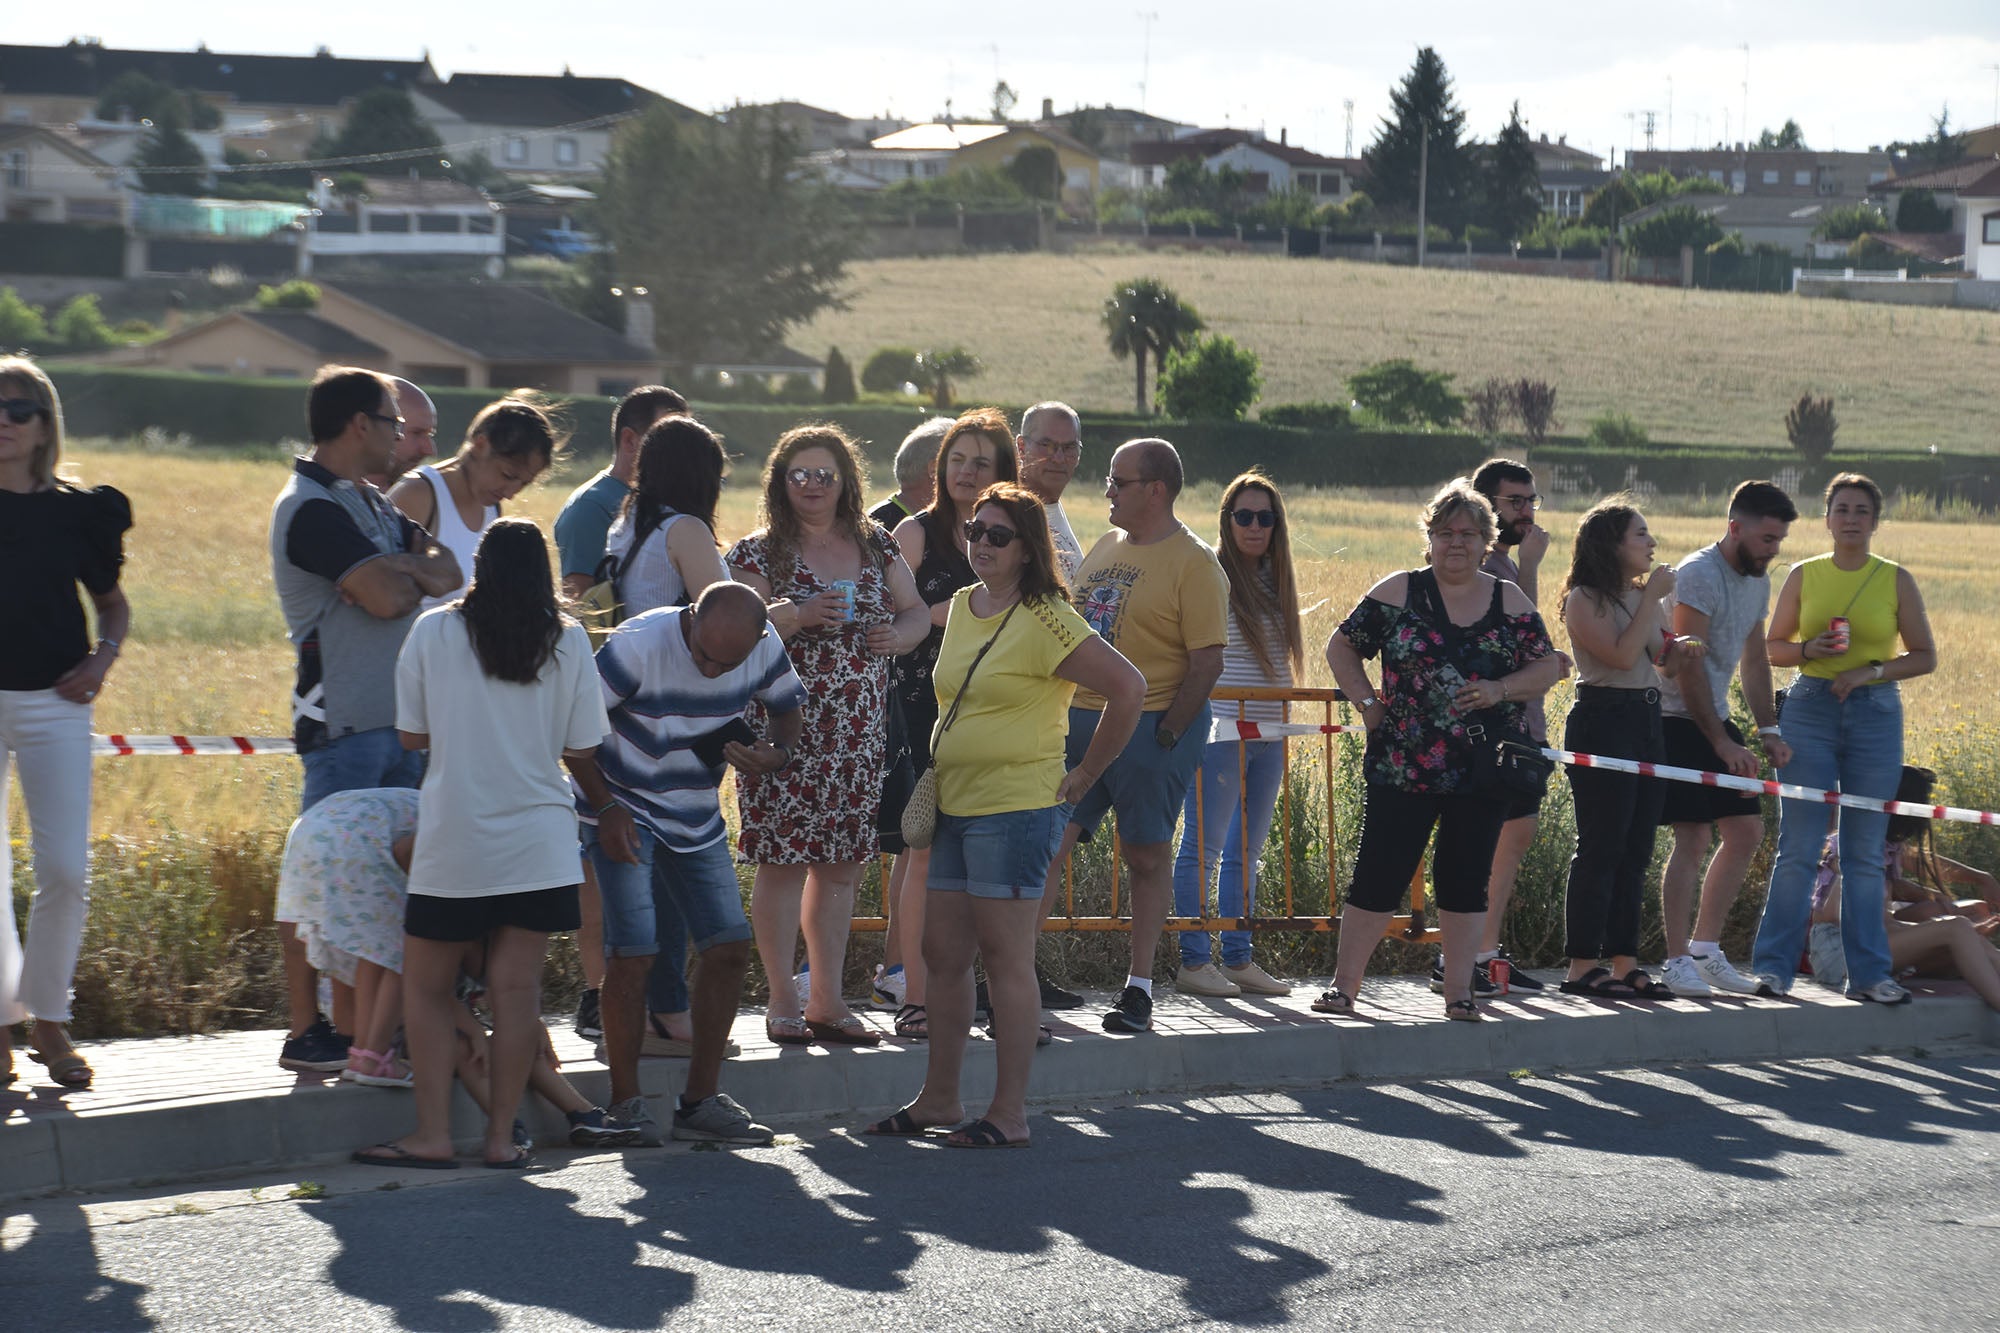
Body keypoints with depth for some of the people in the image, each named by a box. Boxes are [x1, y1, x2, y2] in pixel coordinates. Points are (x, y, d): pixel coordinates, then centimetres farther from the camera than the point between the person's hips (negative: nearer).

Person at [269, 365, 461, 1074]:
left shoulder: (369, 503, 18)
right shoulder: (310, 507, -13)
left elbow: (446, 570, 8)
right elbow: (389, 599, -22)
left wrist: (397, 572, -12)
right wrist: (407, 575, 0)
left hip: (398, 717, 9)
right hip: (342, 721, -9)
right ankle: (306, 1033, -2)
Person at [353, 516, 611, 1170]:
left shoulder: (433, 632, -3)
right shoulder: (566, 640, 0)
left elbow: (411, 735, 3)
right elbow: (581, 753, 2)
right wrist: (604, 806, 21)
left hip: (453, 841, -1)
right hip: (538, 841, 1)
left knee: (428, 987, 10)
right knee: (517, 989, 4)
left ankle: (432, 1133, 6)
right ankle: (502, 1136, 6)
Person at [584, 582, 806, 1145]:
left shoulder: (765, 648, -11)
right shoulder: (639, 644, -25)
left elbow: (786, 708, 8)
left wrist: (777, 752, -14)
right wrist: (604, 807, -20)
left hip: (697, 818, 5)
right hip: (626, 812, -5)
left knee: (730, 946, -2)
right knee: (633, 951, -15)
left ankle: (700, 1101, 9)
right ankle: (625, 1103, -3)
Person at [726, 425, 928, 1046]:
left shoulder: (876, 546, 13)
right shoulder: (759, 552, 0)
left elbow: (916, 613, 17)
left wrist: (898, 633, -5)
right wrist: (800, 615, -23)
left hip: (858, 732, 4)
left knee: (841, 865, 7)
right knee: (783, 861, -6)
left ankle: (827, 1000, 16)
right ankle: (783, 1001, 2)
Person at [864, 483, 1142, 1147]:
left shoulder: (1044, 620, -12)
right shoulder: (962, 606, 12)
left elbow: (1128, 687, -17)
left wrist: (1081, 778, -11)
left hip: (1016, 808, -8)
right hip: (955, 806, 8)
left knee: (1006, 957, -6)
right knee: (943, 954, 11)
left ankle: (1009, 1113, -1)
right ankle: (938, 1099, 21)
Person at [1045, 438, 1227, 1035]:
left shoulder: (1193, 564, -8)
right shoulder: (1105, 547, 14)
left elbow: (1207, 662, -13)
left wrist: (1166, 734, -16)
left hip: (1151, 725, -6)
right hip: (1081, 718, 6)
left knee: (1148, 856, 3)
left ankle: (1139, 988, 12)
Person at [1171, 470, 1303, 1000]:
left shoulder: (1274, 581, 13)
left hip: (1267, 734, 7)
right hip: (1218, 732, -7)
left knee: (1247, 851, 10)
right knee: (1203, 849, -2)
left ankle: (1238, 959, 16)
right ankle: (1194, 961, 3)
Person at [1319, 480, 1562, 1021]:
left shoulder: (1510, 602, 7)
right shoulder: (1397, 593, 2)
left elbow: (1548, 665, 7)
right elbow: (1342, 646, 7)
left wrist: (1500, 690, -10)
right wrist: (1368, 703, -3)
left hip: (1482, 770, 2)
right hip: (1402, 768, -2)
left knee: (1466, 879, 6)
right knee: (1379, 875, -2)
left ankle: (1458, 991, 15)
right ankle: (1344, 985, 6)